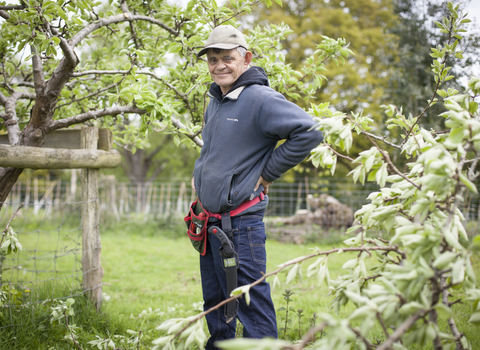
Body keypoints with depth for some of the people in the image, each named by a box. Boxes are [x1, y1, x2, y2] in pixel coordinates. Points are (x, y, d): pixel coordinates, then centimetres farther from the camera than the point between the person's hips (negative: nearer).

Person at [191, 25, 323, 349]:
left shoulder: (261, 99, -14)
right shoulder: (215, 102, 14)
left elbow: (309, 132, -22)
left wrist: (267, 173, -15)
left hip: (241, 222, -9)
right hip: (210, 221, 9)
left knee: (251, 301, -5)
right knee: (214, 301, 18)